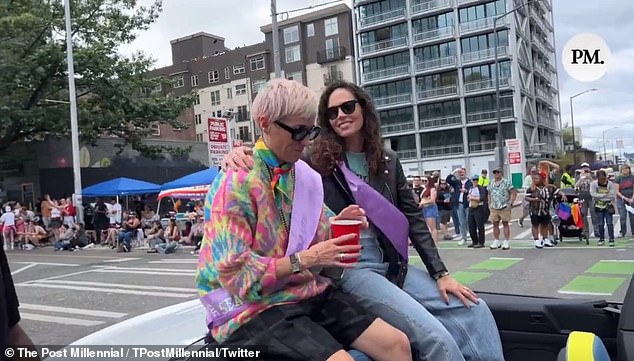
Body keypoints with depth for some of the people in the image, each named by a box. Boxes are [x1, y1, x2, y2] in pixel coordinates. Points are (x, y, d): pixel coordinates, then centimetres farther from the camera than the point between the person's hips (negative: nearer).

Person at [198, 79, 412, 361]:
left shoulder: (304, 175, 7)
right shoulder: (235, 182, -16)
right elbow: (235, 273, -20)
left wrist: (335, 225, -3)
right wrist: (304, 260, -22)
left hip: (308, 292, 7)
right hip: (253, 307, -7)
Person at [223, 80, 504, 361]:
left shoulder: (387, 161, 9)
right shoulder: (316, 161, -4)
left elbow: (413, 218, 8)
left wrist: (441, 274, 4)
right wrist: (240, 156, -26)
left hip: (393, 265, 6)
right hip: (349, 269, -5)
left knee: (475, 311, -4)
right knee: (435, 337, -20)